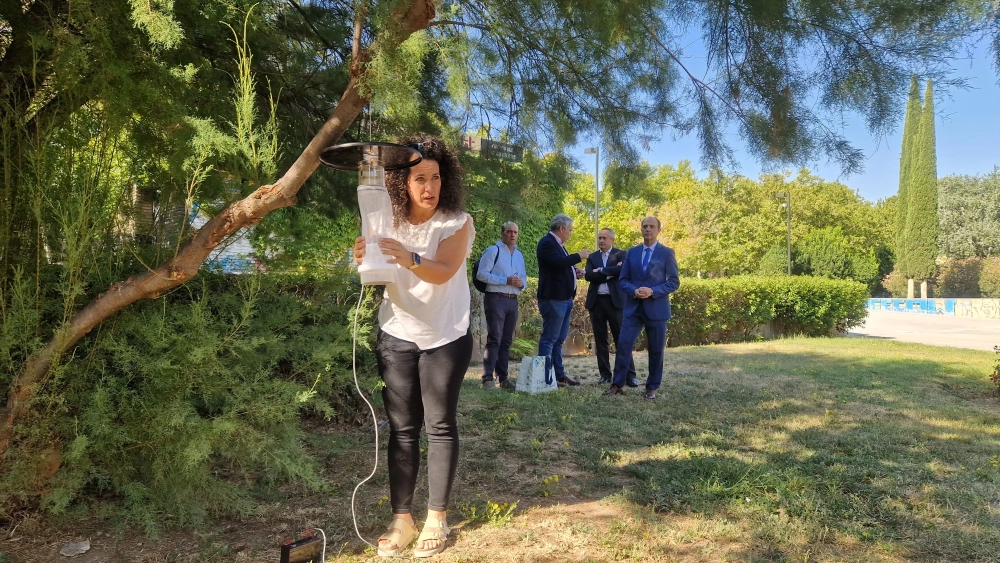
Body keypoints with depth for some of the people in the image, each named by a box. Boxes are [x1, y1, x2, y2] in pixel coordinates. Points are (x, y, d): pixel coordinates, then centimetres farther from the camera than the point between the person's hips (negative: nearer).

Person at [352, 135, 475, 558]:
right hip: (396, 337, 3)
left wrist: (411, 260, -46)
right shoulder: (390, 221, 0)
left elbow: (443, 271, -26)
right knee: (402, 428, 6)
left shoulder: (457, 222, -9)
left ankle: (437, 518, 14)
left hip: (445, 338, -2)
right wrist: (366, 260, -30)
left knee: (440, 426, 4)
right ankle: (401, 518, 14)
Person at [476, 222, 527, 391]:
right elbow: (481, 274, -12)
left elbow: (524, 278, 24)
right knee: (494, 339, -11)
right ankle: (488, 379, -9)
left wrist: (522, 283, 0)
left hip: (513, 301, 7)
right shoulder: (493, 251, -3)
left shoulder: (519, 255, 19)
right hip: (496, 299, -7)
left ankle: (502, 378, 17)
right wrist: (505, 280, -18)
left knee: (506, 341, 10)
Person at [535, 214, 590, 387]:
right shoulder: (547, 242, -12)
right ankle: (545, 376, -1)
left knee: (559, 339, 15)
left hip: (564, 298, 10)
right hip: (553, 299, -10)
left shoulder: (557, 243, 19)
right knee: (549, 338, -6)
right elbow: (559, 262, -27)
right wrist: (579, 256, -15)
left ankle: (559, 373, 22)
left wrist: (574, 272, 9)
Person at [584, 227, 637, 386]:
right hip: (596, 301, 4)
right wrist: (610, 273, -12)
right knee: (600, 340, 6)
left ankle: (630, 375, 1)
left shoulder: (621, 254, 4)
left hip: (615, 301, -3)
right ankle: (605, 374, 13)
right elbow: (588, 275, -4)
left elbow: (622, 270, -16)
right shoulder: (592, 257, 12)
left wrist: (600, 270, -8)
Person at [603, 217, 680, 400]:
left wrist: (652, 292, -17)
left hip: (656, 308, -2)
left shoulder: (667, 253, 1)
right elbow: (623, 280, 9)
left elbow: (674, 282, -3)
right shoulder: (632, 252, 10)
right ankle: (617, 384, 4)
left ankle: (652, 387, 18)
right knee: (623, 344, -5)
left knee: (656, 350, 5)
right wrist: (634, 291, -11)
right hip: (633, 307, 2)